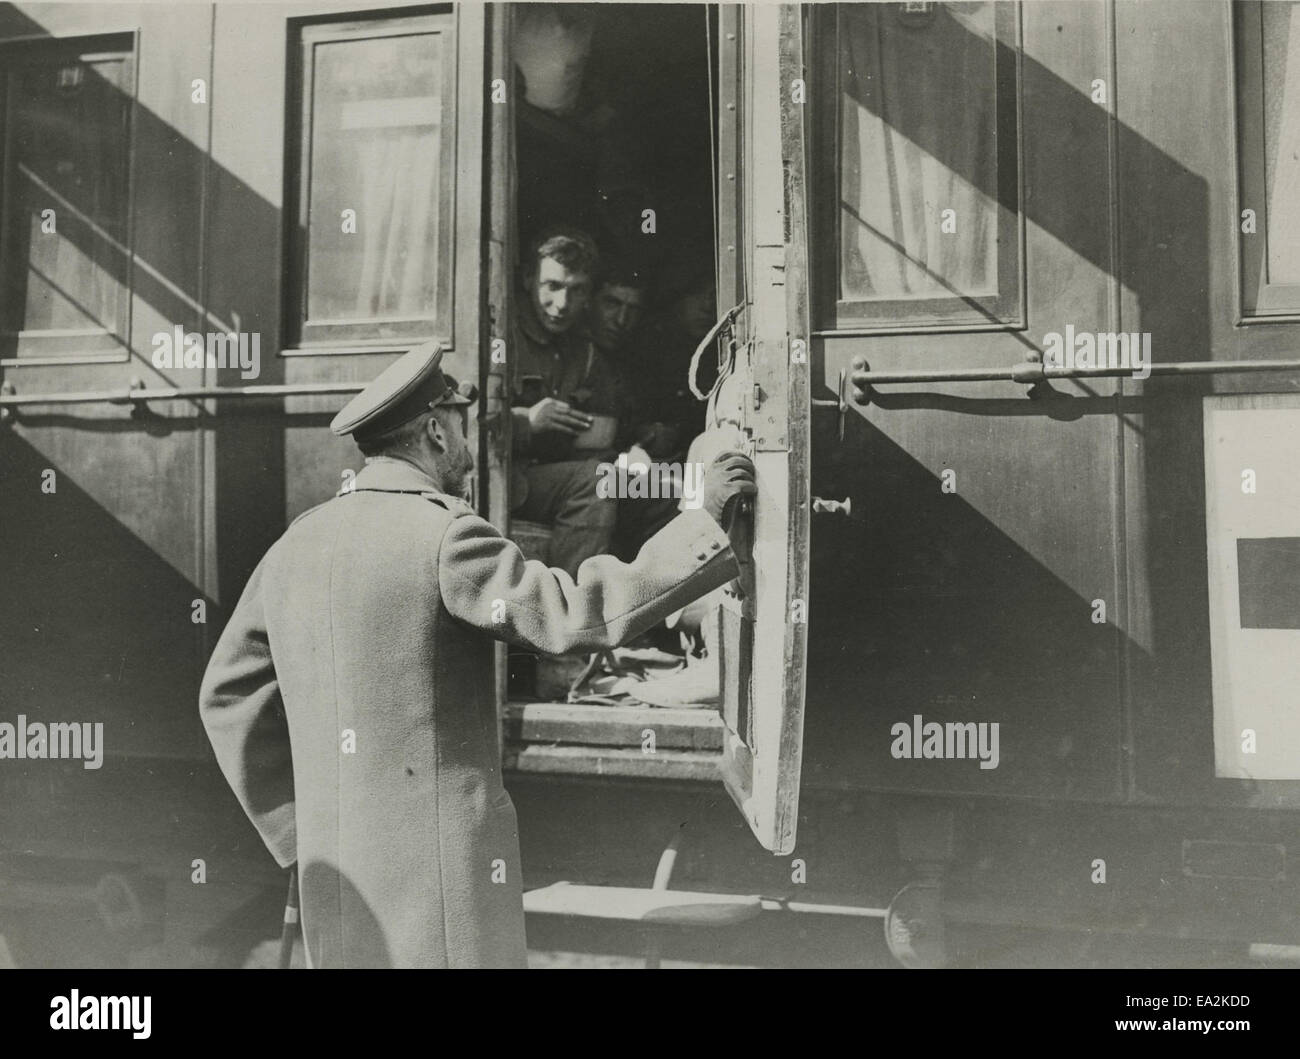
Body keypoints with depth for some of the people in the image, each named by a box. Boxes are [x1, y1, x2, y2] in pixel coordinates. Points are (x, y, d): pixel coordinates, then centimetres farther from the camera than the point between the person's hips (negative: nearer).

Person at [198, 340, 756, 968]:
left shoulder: (296, 544, 10)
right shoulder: (441, 533, -12)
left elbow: (228, 694, 17)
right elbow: (582, 614, -17)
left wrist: (298, 831, 18)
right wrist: (704, 518, -9)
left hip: (334, 873, 7)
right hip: (440, 873, -7)